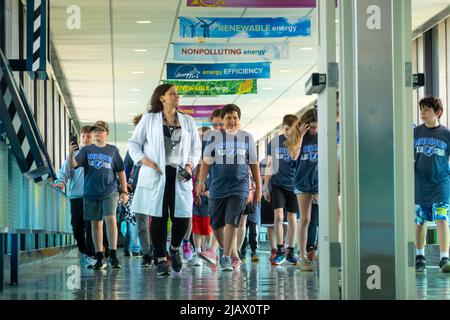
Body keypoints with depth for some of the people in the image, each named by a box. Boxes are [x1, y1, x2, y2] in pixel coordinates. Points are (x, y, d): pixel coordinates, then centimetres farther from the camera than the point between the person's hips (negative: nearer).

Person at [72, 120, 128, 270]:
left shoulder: (112, 150, 7)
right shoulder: (86, 150, 8)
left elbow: (121, 171, 9)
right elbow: (74, 164, -5)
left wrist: (124, 191, 5)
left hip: (109, 192, -2)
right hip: (91, 193, 2)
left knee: (110, 219, -16)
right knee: (96, 223, 6)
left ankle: (113, 255, -14)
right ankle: (99, 257, 11)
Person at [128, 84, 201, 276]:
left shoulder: (187, 121, 14)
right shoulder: (149, 120, 6)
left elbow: (196, 148, 18)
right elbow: (133, 143, 8)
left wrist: (190, 164, 0)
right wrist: (144, 160, -8)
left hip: (179, 176, 2)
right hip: (156, 175, -2)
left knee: (182, 217, -5)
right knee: (159, 217, -3)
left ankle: (174, 249, 24)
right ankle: (161, 260, 5)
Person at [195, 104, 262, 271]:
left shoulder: (247, 137, 8)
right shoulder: (215, 136, 5)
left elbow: (253, 164, 14)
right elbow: (206, 161, 3)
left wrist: (258, 187, 14)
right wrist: (201, 181, -8)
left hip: (239, 187, -1)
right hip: (218, 187, 1)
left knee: (231, 221, -15)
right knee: (216, 224, 2)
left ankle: (226, 258, -10)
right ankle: (234, 256, 19)